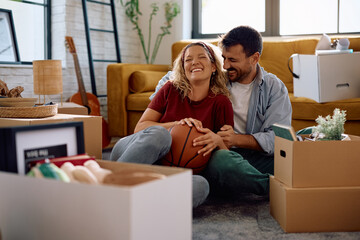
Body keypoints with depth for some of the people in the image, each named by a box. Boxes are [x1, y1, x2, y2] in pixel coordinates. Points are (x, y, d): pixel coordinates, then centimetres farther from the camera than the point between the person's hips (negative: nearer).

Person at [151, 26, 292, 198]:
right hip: (218, 153, 1)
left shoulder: (275, 88, 4)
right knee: (222, 161, -40)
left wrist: (236, 139, -22)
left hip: (257, 156, 0)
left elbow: (277, 137, -7)